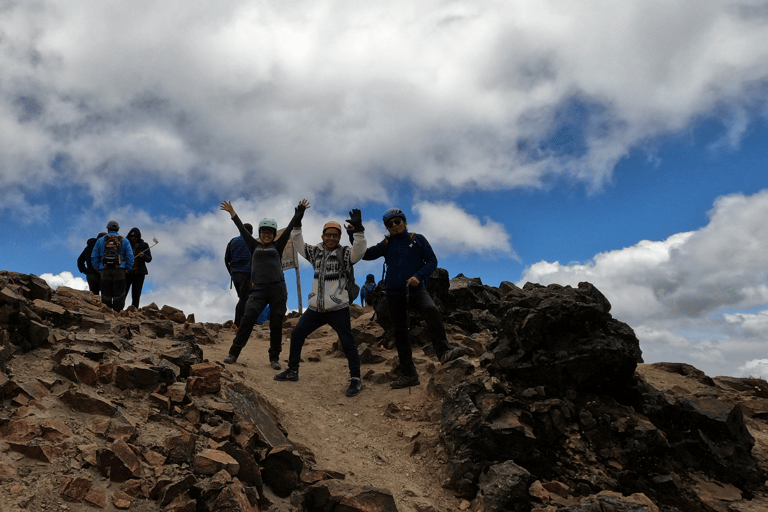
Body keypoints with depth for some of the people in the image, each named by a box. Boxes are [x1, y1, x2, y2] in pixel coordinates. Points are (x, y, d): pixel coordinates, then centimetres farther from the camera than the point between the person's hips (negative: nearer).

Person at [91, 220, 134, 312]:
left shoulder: (100, 241, 10)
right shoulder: (124, 241, 7)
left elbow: (94, 258, 9)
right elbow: (130, 257, 1)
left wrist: (98, 269, 15)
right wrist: (127, 269, 10)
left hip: (105, 271, 1)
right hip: (119, 271, -1)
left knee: (106, 295, 6)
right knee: (119, 295, 1)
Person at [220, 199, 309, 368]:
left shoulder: (277, 246, 14)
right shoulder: (254, 245, 15)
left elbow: (290, 227, 9)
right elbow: (242, 229, 15)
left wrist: (300, 212, 4)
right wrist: (232, 213, 15)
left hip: (278, 288, 0)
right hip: (258, 289, 0)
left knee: (276, 325, 2)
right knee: (247, 320, -10)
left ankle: (274, 358, 12)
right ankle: (234, 353, 0)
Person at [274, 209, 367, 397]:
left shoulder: (343, 253, -5)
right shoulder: (316, 252, 11)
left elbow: (358, 252, -23)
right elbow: (299, 245, 10)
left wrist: (358, 230, -36)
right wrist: (296, 225, -4)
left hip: (338, 309, -5)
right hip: (316, 308, 5)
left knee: (347, 342, -7)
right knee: (296, 334, 9)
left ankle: (356, 379, 3)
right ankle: (292, 371, 25)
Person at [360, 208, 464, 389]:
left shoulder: (417, 240, 5)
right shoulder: (386, 244, 11)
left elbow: (432, 261, 1)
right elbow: (366, 254, 2)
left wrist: (419, 275, -16)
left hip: (415, 289, -3)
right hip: (394, 293, 3)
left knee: (431, 310, -33)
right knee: (400, 333, 4)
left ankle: (443, 351, -33)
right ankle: (408, 374, 11)